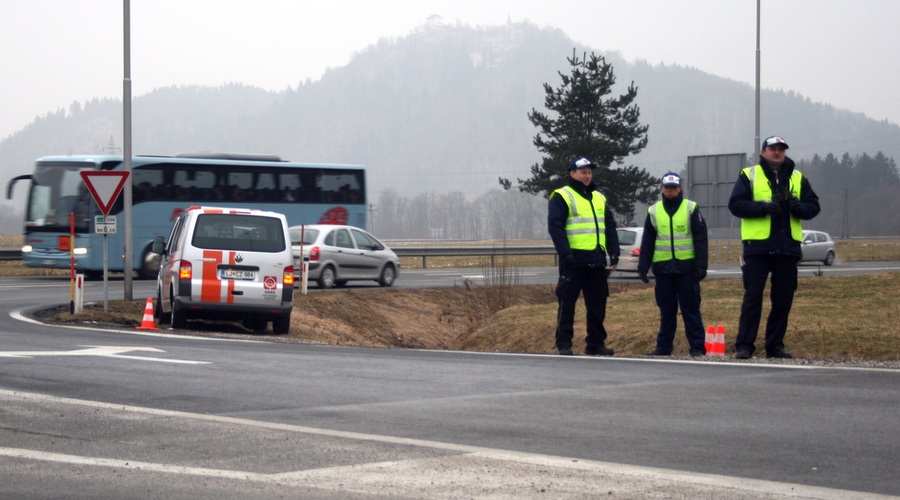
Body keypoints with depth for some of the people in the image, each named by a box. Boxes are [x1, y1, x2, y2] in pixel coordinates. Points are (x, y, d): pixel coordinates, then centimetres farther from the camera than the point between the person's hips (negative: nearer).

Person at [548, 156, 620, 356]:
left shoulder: (599, 198, 19)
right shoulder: (561, 197, -2)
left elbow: (610, 226, 18)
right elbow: (555, 227, -10)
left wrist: (614, 251, 6)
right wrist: (565, 253, -19)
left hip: (596, 260, 6)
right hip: (574, 260, -6)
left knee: (597, 304, 7)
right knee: (567, 302, -3)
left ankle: (596, 343, 14)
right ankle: (564, 344, 2)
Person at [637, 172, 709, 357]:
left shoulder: (691, 209, 2)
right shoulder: (653, 211, 10)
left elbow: (701, 240, -1)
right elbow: (647, 243, 12)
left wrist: (701, 265, -9)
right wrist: (643, 267, 5)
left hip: (686, 268, -3)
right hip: (663, 269, 3)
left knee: (691, 310, -2)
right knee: (666, 311, 8)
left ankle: (697, 347, -1)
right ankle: (663, 347, 13)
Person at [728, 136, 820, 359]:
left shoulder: (798, 178, 14)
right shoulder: (749, 175, 4)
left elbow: (813, 205, 13)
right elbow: (735, 204, -4)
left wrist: (799, 208, -10)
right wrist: (762, 207, -18)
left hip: (788, 247, 4)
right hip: (758, 246, -4)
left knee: (783, 299, 6)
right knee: (752, 297, -5)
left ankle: (775, 345, 14)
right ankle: (744, 345, -4)